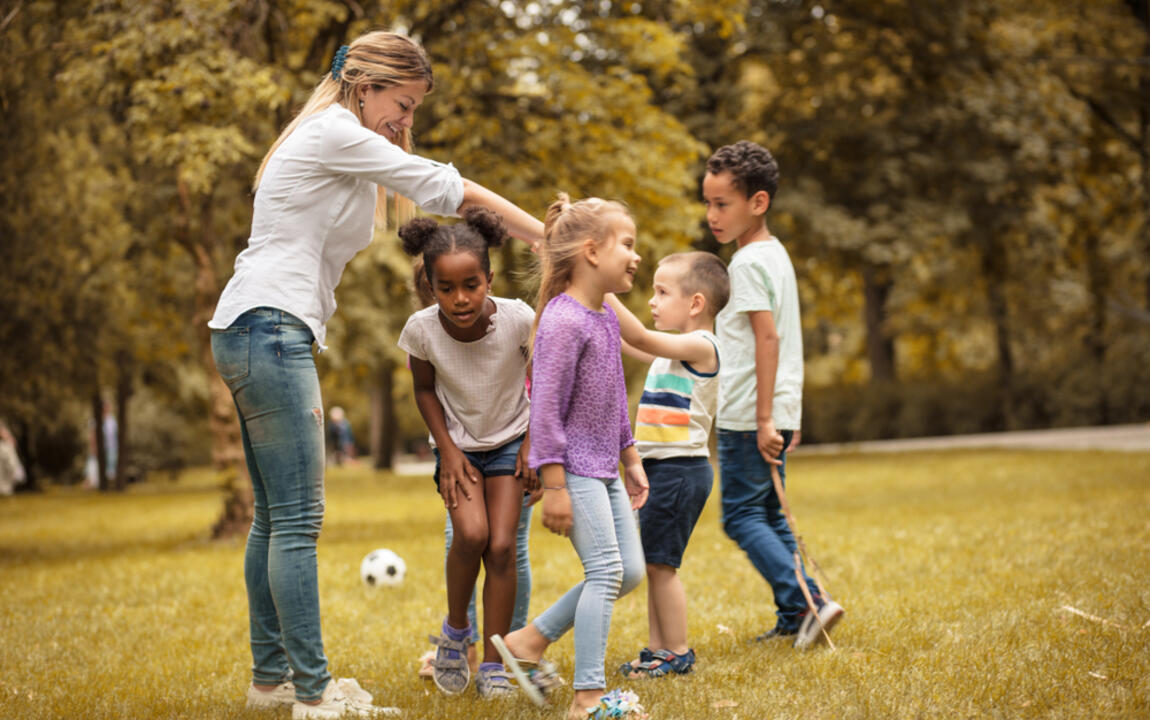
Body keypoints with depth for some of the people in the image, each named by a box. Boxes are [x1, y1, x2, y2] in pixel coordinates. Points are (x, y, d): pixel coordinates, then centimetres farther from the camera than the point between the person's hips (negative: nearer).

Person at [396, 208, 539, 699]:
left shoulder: (518, 319, -27)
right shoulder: (422, 329, -24)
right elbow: (424, 389, -3)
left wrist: (534, 440, -7)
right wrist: (447, 449, -9)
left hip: (508, 442, 0)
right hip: (458, 445, 0)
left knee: (501, 546, -12)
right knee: (470, 533, -22)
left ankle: (493, 666, 0)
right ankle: (456, 630, 4)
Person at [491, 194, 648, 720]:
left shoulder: (606, 317, 11)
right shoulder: (563, 322, -18)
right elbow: (546, 408, -20)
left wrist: (630, 459, 23)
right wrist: (554, 486, -20)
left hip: (604, 467, 9)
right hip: (573, 465, -9)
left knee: (630, 571, 8)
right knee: (606, 569, -13)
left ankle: (529, 641, 17)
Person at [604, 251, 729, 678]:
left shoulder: (701, 346, -14)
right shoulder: (675, 350, 15)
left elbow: (640, 338, -25)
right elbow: (629, 345, 24)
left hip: (680, 470, -10)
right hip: (660, 468, 10)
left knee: (660, 564, -6)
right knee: (655, 565, 13)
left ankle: (677, 654, 2)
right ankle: (657, 650, 20)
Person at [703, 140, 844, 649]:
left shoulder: (747, 262, -14)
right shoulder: (776, 254, 14)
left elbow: (767, 337, -21)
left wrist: (763, 418, -22)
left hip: (747, 415, -9)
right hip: (775, 411, 9)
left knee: (742, 516, -5)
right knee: (769, 515, 14)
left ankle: (807, 602, -12)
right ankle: (793, 617, 14)